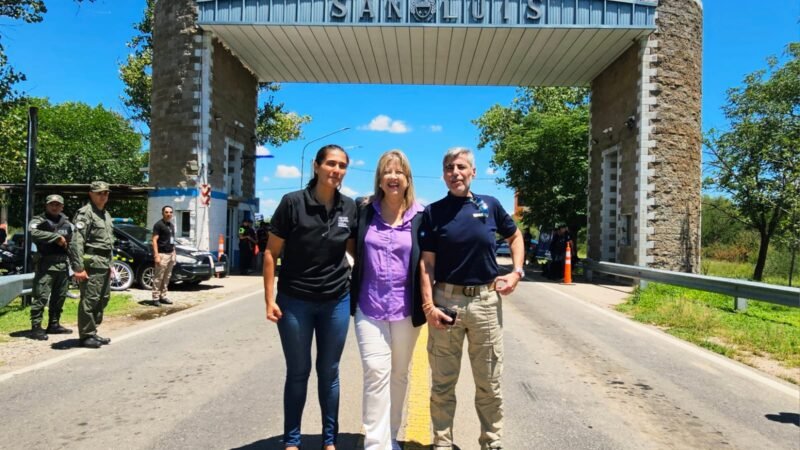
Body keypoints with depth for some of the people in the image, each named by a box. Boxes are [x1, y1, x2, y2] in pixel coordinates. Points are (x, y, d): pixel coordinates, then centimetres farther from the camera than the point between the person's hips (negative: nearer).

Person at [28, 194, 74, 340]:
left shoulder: (67, 223, 18)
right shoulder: (39, 220, -1)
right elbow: (33, 233, -22)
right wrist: (56, 237, -21)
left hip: (63, 264, 6)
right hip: (46, 264, -6)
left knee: (59, 296, 12)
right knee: (41, 297, -9)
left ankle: (54, 324, 22)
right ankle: (36, 327, -5)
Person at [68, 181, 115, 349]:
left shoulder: (106, 214, 18)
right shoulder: (85, 213, -10)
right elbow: (76, 242, -17)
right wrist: (79, 268, -22)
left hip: (104, 264, 9)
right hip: (91, 263, -9)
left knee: (103, 299, 13)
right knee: (89, 300, -5)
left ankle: (93, 333, 23)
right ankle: (86, 336, 3)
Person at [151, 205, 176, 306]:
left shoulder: (172, 225, 17)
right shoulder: (158, 225, -7)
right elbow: (154, 240, -13)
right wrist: (156, 255, -19)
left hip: (171, 254, 8)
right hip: (162, 254, -8)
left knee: (167, 277, 11)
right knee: (158, 278, -6)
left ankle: (163, 296, 18)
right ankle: (155, 298, -2)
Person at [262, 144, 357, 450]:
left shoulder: (350, 208, -2)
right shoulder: (292, 202, -10)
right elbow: (271, 252, -6)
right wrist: (270, 298, -10)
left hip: (336, 302, 2)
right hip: (295, 301, -2)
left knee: (329, 372, 12)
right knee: (298, 372, 9)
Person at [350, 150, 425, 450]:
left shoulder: (420, 216, -2)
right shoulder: (364, 211, 0)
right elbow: (355, 250, 11)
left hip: (405, 309, 1)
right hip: (369, 307, 0)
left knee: (399, 374, 13)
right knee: (376, 372, -7)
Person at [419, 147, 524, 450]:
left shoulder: (490, 205, 4)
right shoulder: (433, 212, 1)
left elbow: (515, 237, 19)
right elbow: (426, 263, -2)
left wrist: (517, 271, 4)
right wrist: (428, 304, -12)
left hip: (486, 300, 1)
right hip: (446, 300, -1)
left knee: (489, 383, 10)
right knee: (442, 381, 9)